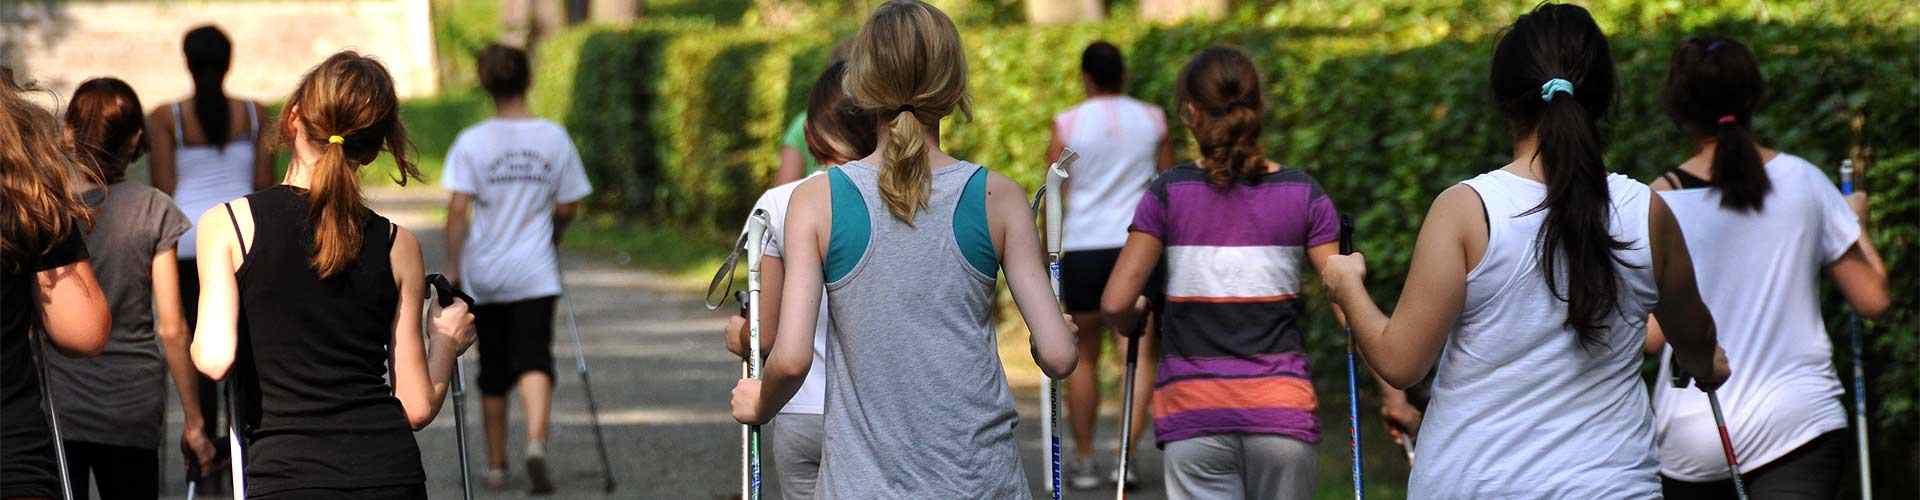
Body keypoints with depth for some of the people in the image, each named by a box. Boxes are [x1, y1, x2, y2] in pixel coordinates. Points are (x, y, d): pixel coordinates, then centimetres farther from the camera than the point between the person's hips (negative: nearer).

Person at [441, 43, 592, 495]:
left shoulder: (471, 142, -6)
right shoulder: (554, 138, -2)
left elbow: (458, 209, -11)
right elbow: (567, 207, 4)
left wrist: (453, 268, -4)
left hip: (484, 275, 1)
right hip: (535, 272, -1)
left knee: (493, 373, 13)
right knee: (534, 363, -7)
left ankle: (496, 467, 24)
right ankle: (536, 445, -33)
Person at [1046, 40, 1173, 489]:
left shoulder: (1067, 124, -1)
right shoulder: (1153, 120, 4)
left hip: (1083, 249, 0)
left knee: (1083, 356, 13)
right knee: (1141, 355, 3)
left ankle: (1084, 460, 17)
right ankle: (1128, 453, -11)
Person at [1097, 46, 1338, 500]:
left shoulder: (1169, 193, -1)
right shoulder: (1303, 196, 1)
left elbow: (1115, 303, -4)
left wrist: (1131, 329, 19)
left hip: (1193, 408, -1)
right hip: (1280, 406, 1)